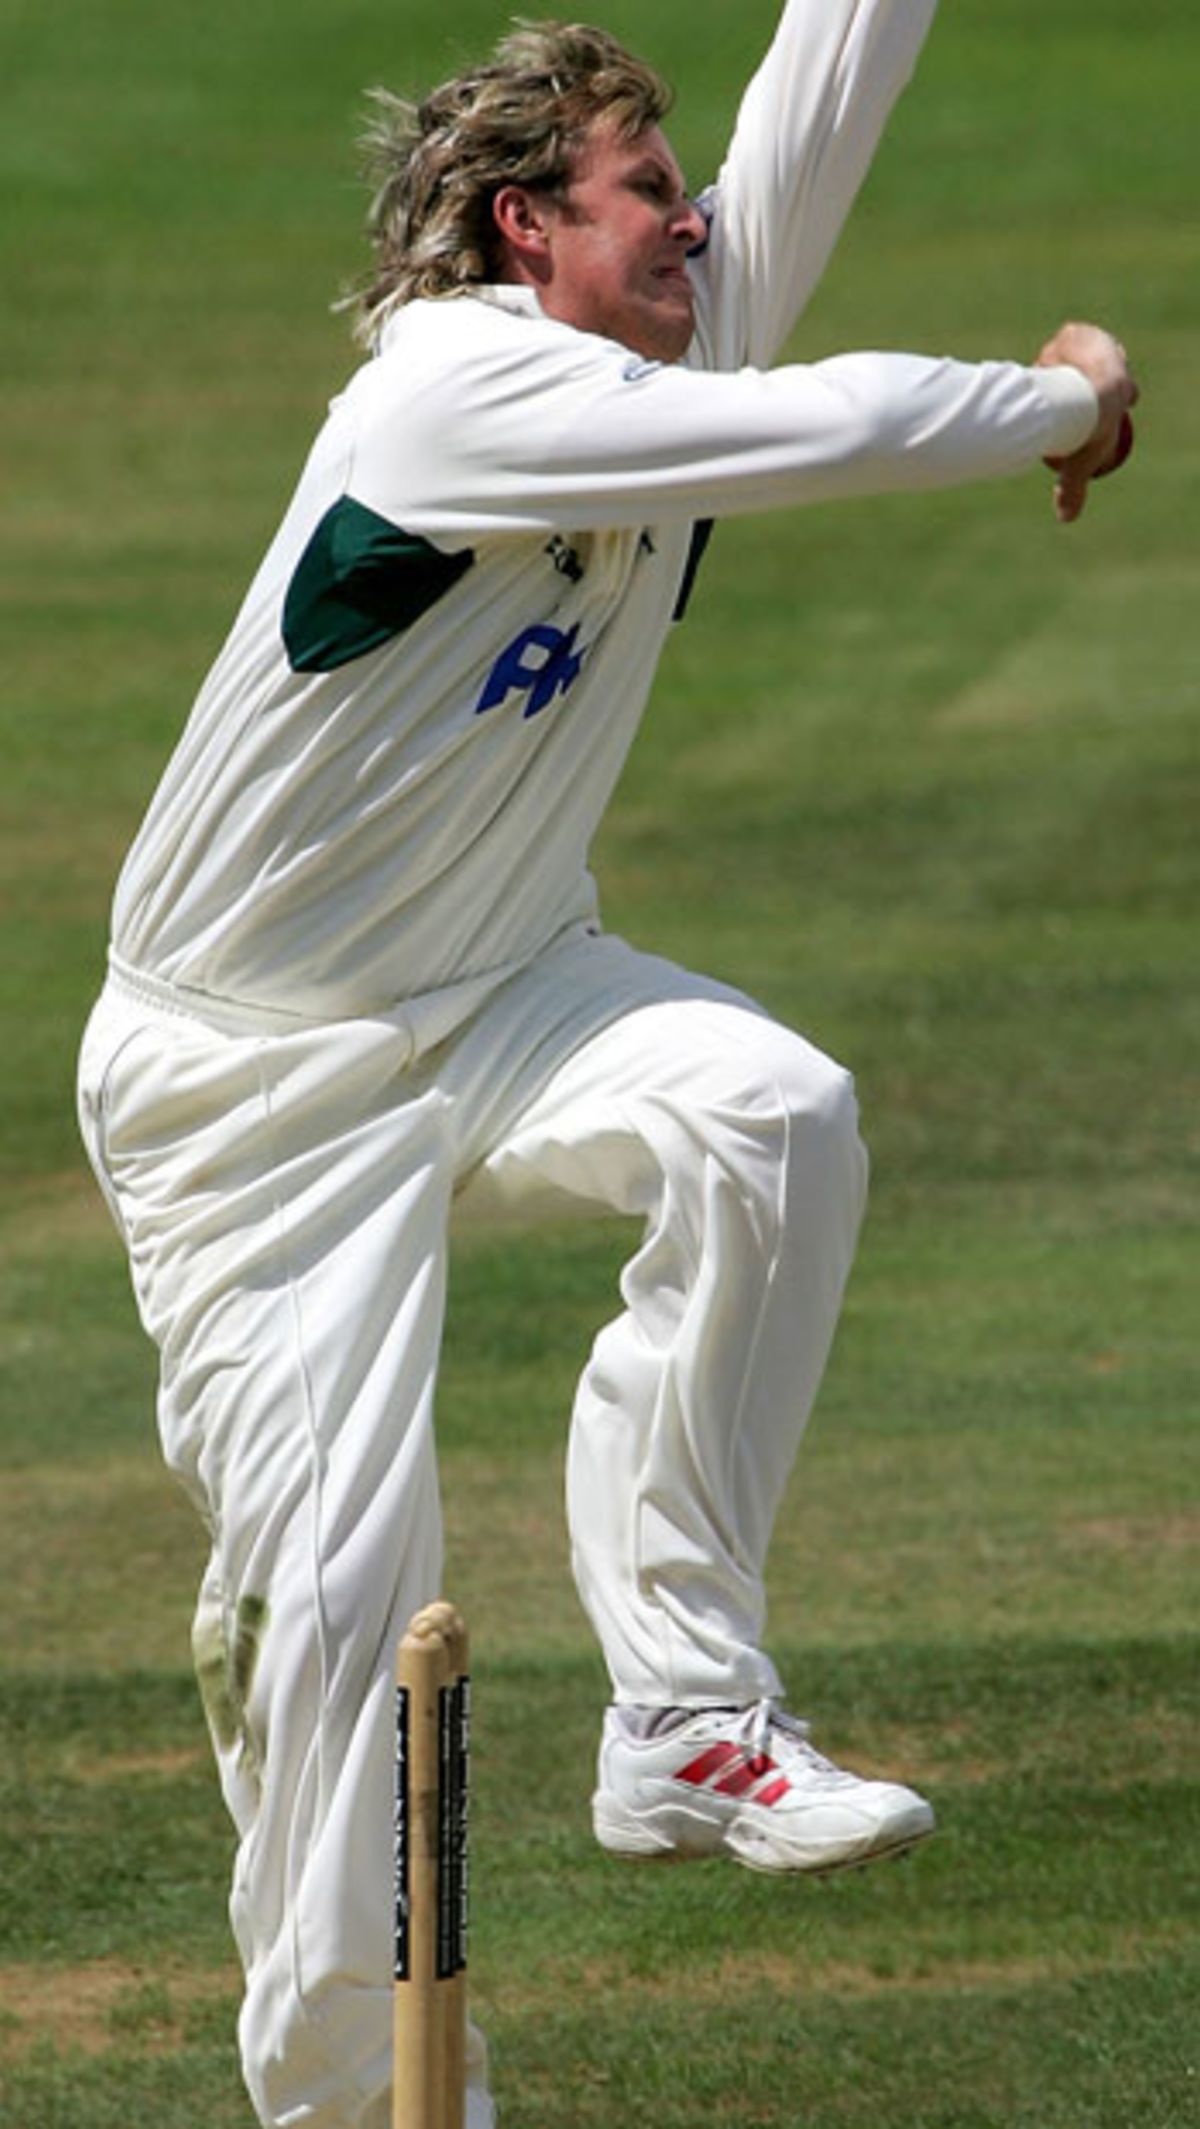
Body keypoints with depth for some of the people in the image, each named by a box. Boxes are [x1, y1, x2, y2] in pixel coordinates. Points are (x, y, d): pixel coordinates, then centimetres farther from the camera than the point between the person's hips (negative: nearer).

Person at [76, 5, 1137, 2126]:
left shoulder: (683, 333, -1)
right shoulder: (456, 394, -23)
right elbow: (839, 430, -28)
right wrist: (1062, 398, -11)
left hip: (502, 995, 7)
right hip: (255, 1075, -7)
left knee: (772, 1117, -24)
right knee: (328, 1577, -9)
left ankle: (683, 1715, -17)